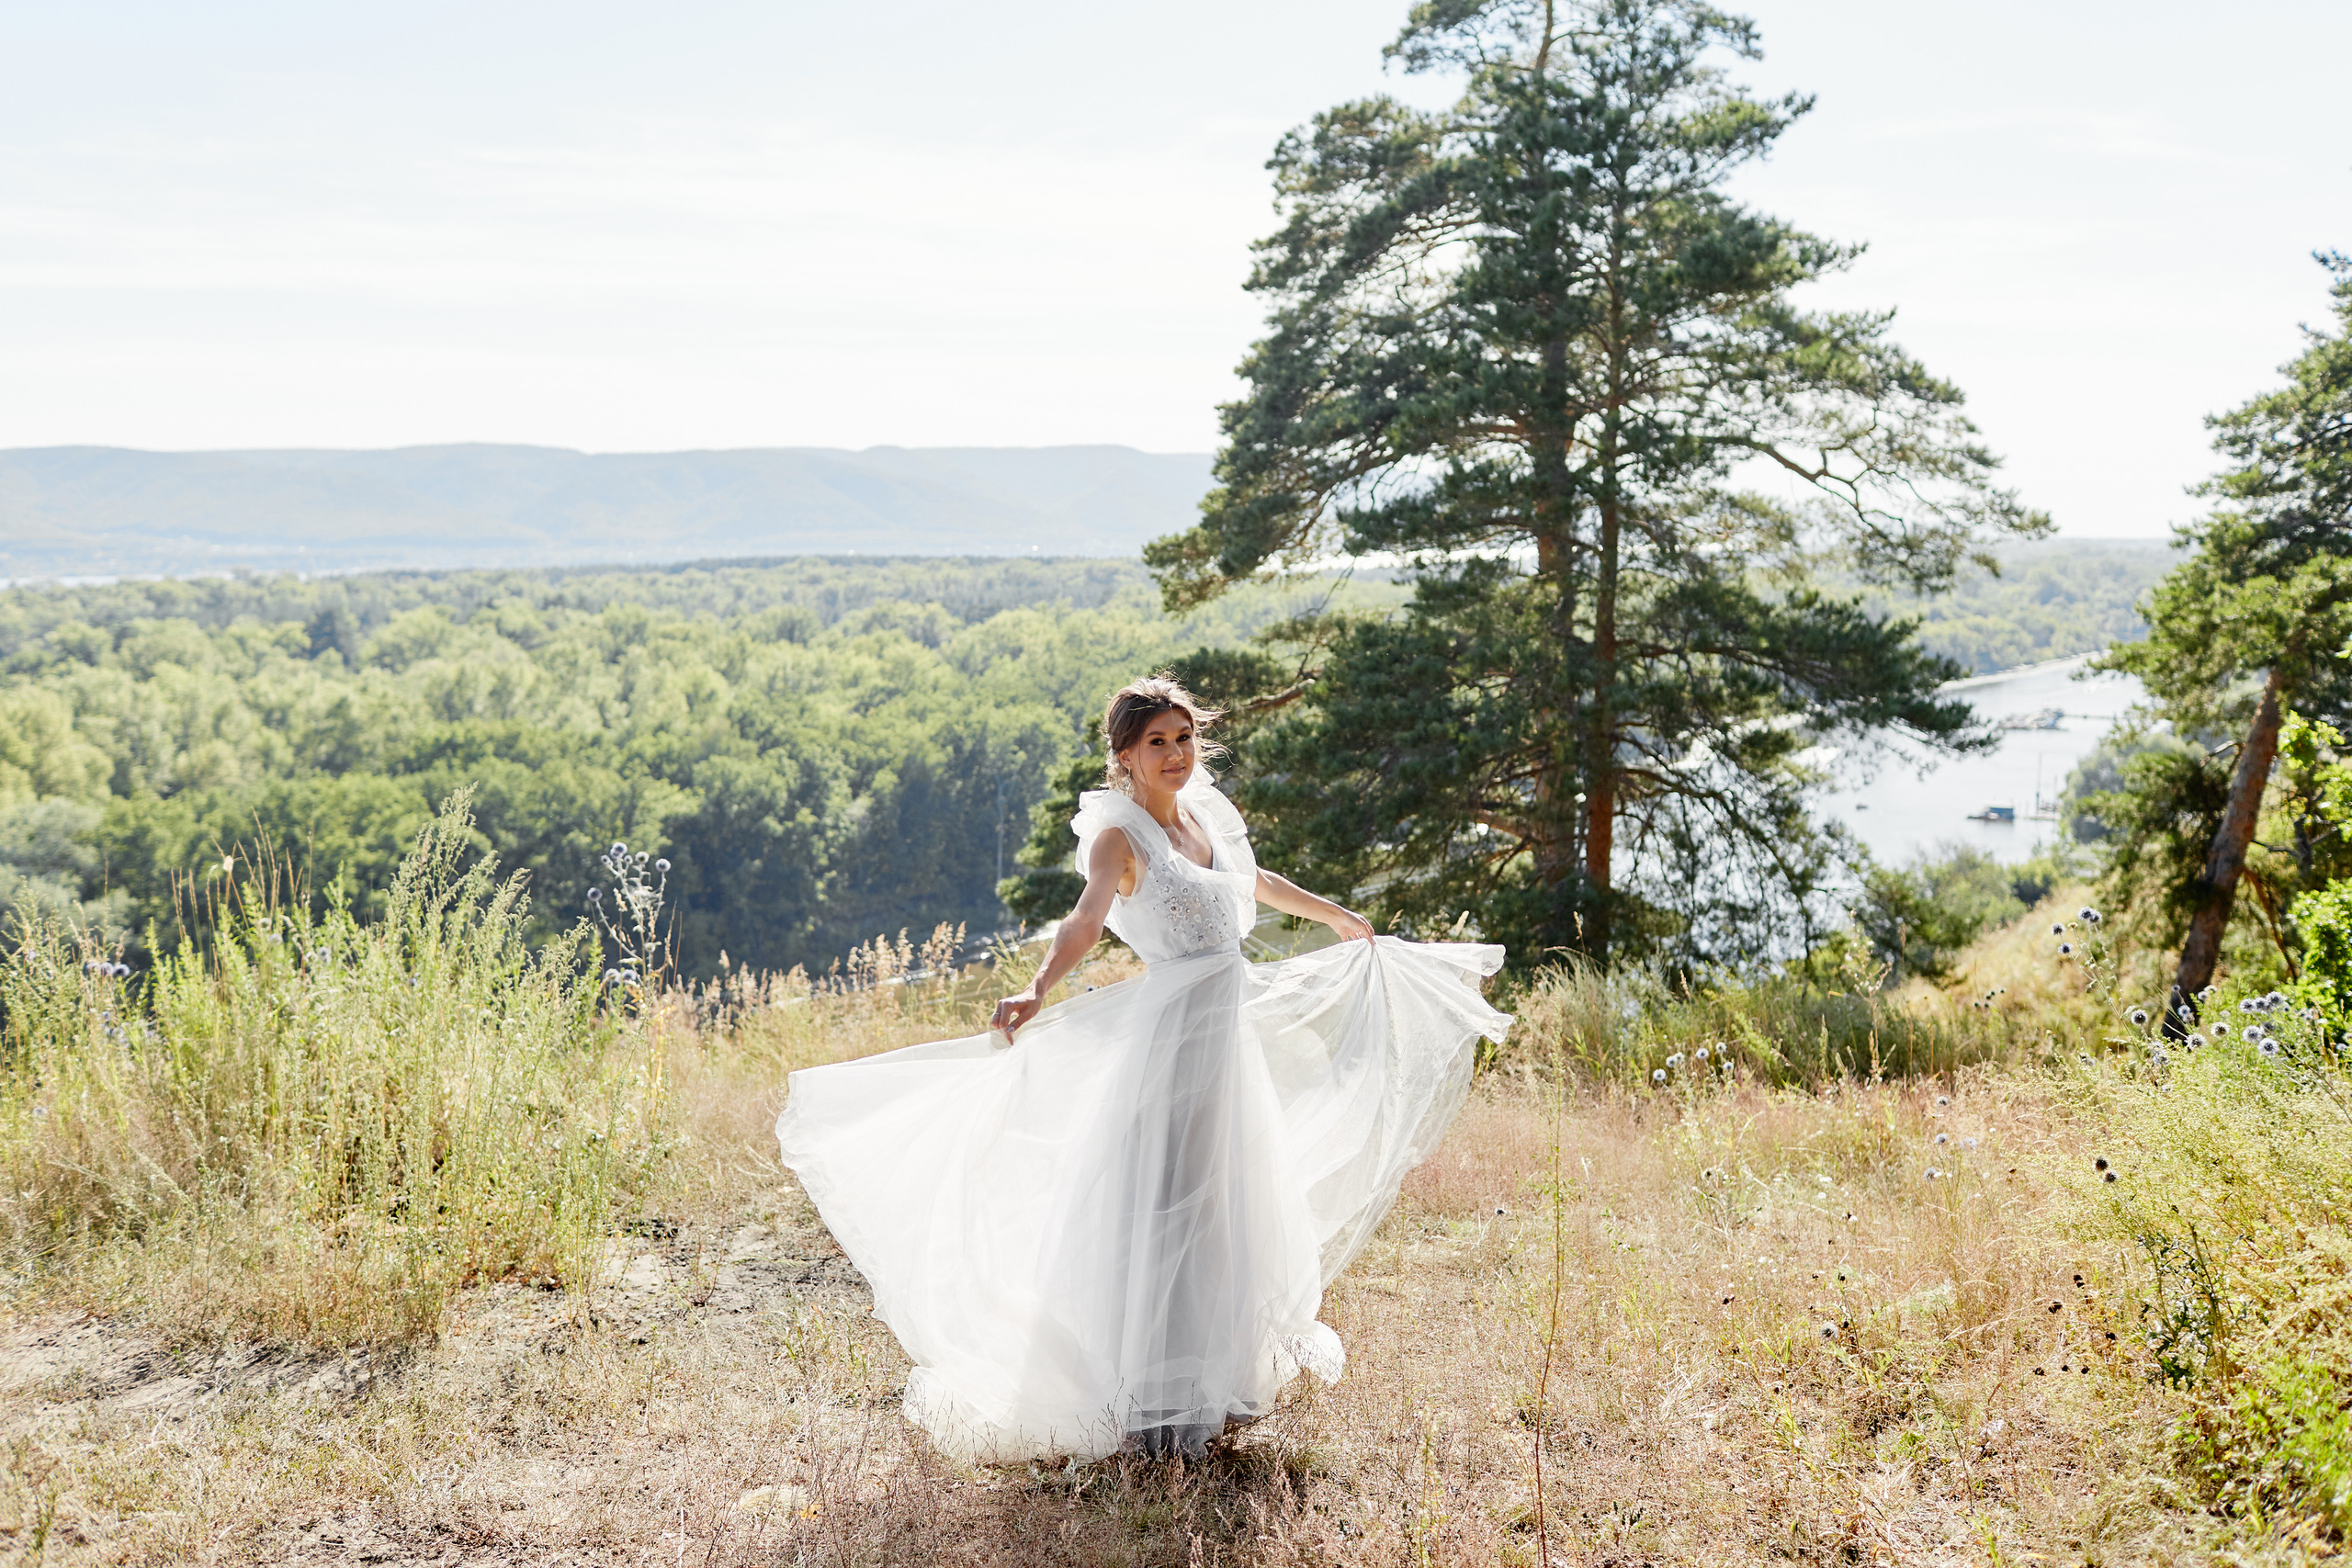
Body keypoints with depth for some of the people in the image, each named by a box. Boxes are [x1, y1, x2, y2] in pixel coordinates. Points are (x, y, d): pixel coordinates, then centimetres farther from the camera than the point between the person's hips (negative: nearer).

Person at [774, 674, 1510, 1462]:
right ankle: (1155, 1404, 3)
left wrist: (1338, 916, 42)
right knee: (1159, 1212, -6)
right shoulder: (1120, 835, -12)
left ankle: (1216, 1381, 30)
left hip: (1233, 1029, 8)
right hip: (1168, 1031, -8)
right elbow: (1086, 921, -30)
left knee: (1230, 1205, 15)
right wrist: (1036, 994, -48)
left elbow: (1253, 881, 29)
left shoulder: (1206, 815, 9)